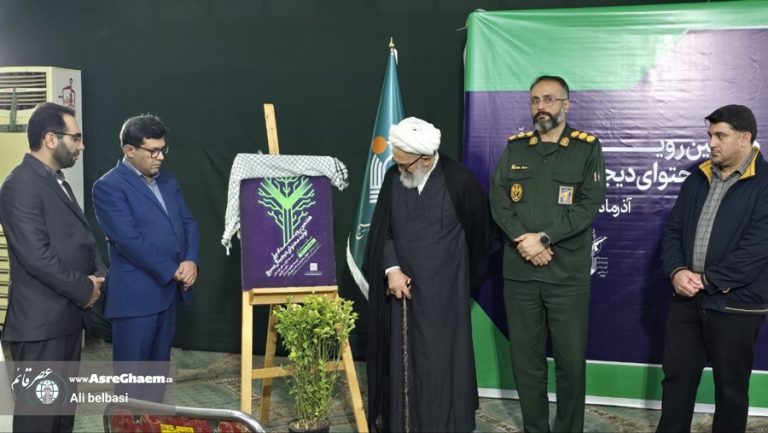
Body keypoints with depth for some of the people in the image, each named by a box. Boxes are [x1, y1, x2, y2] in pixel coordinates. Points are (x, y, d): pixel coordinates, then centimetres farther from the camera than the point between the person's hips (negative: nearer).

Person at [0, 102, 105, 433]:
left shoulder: (57, 181, 13)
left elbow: (81, 237, 18)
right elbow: (37, 256, -23)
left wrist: (98, 274, -1)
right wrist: (84, 289, -13)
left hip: (68, 314, 9)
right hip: (40, 321, -9)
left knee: (64, 402, 18)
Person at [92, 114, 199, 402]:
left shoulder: (168, 181, 14)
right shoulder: (109, 186, -10)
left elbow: (188, 223, 11)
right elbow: (130, 240, -18)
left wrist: (191, 261, -8)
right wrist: (173, 271, -15)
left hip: (169, 290, 7)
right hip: (135, 295, -7)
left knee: (159, 368, 15)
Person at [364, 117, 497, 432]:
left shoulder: (459, 181, -13)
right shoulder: (394, 178, -2)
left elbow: (479, 232, 2)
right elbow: (382, 230, 4)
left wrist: (458, 270, 13)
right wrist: (392, 270, -9)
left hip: (442, 290, -3)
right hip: (400, 284, 4)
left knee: (438, 359, 1)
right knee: (398, 356, 9)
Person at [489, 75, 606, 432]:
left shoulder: (587, 148, 2)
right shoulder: (515, 147, 10)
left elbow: (589, 205, -8)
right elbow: (498, 201, 2)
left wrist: (543, 237, -15)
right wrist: (523, 240, -12)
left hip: (568, 273, -2)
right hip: (519, 272, 3)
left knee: (571, 361, 2)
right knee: (525, 359, 9)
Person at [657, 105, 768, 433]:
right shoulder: (698, 179, 10)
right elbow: (673, 230, 11)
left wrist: (707, 279, -15)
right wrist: (676, 271, -8)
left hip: (735, 305, -5)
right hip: (687, 299, 6)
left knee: (731, 388, 10)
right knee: (676, 378, 14)